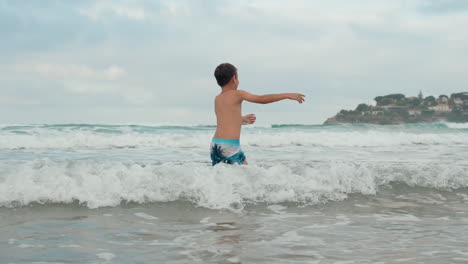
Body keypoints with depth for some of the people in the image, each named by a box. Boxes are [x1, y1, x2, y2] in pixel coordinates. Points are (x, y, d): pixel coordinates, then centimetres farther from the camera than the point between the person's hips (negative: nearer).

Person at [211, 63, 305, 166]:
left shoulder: (217, 99, 15)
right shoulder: (237, 94, -4)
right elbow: (262, 99, -5)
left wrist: (243, 119, 43)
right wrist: (288, 95, 1)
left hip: (215, 143, 7)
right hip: (230, 145, -7)